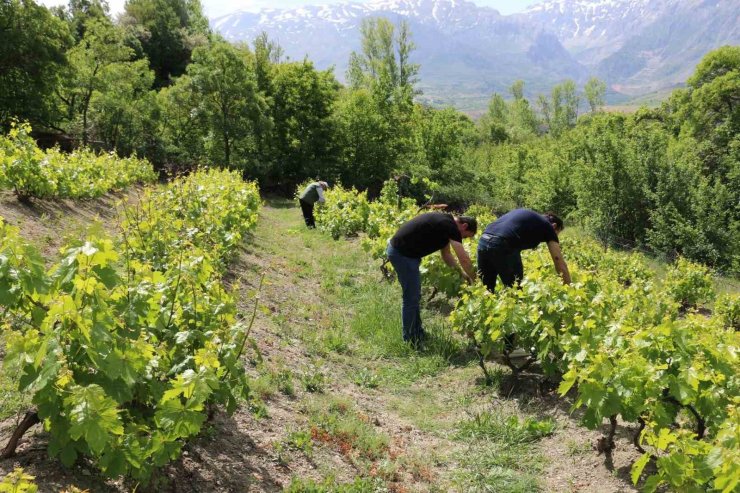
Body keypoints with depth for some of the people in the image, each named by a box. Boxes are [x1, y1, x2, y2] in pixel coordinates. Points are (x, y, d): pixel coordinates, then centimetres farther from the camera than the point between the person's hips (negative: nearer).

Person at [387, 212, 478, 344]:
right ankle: (410, 339, 9)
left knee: (414, 296, 18)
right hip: (402, 253, -10)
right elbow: (464, 259, -15)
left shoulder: (446, 223, 14)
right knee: (411, 297, -1)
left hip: (398, 249, 10)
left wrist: (462, 273, 15)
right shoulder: (450, 226, -15)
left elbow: (446, 255, 21)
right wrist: (474, 280, -1)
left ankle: (417, 332, 29)